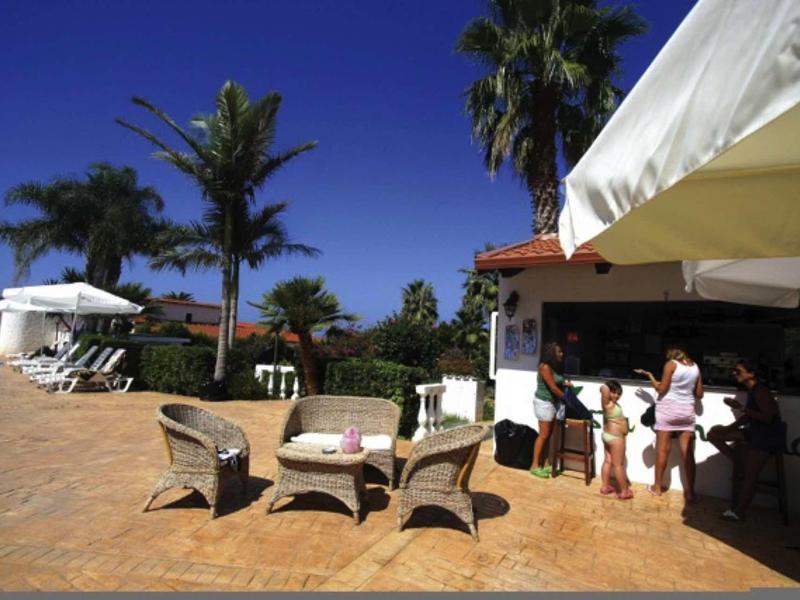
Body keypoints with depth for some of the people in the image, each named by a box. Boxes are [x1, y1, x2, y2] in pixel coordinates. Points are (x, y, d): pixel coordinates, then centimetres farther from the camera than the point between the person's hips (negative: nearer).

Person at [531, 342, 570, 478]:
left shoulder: (554, 367, 9)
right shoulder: (545, 367, -19)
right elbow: (553, 387, -20)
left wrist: (565, 383, -1)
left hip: (553, 402, 9)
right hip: (544, 402, -9)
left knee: (549, 434, 11)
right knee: (544, 435, -4)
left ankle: (543, 463, 19)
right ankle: (535, 466, 4)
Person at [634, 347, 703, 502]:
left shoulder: (671, 364, -6)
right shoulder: (695, 367, 8)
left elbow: (662, 389, -10)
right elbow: (699, 394, 11)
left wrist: (649, 375, 1)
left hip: (668, 408, -4)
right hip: (687, 411, 4)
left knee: (662, 450, 5)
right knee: (687, 452, 7)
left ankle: (657, 487, 15)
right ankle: (690, 491, 10)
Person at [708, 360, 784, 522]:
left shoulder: (760, 390, -20)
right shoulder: (751, 390, 7)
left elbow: (767, 417, -26)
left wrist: (741, 408, -25)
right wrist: (729, 427, 4)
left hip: (768, 435, -9)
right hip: (754, 431, 9)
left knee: (750, 474, -6)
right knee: (714, 433, 5)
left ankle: (739, 512, 4)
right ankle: (742, 464, 8)